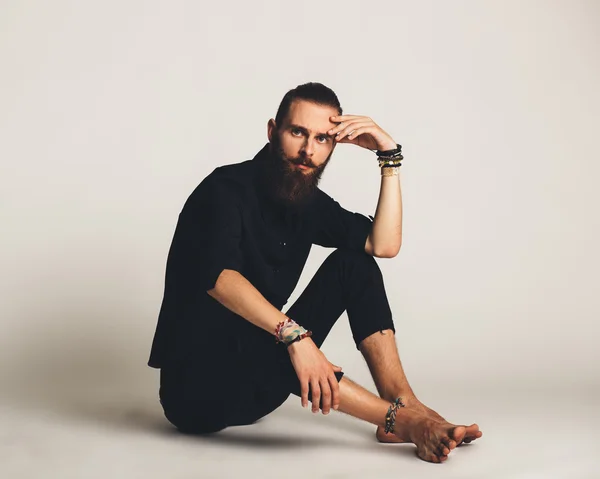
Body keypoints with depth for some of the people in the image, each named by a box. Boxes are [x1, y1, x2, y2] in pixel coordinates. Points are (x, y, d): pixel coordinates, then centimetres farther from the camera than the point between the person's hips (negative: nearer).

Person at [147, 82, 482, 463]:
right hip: (196, 387, -7)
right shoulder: (227, 190, -17)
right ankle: (402, 420, -31)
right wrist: (294, 334, -47)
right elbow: (218, 275, -36)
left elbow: (385, 245, -9)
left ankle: (407, 404, -17)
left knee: (352, 263, -5)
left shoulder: (309, 202, 5)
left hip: (263, 367, 7)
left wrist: (390, 156, -12)